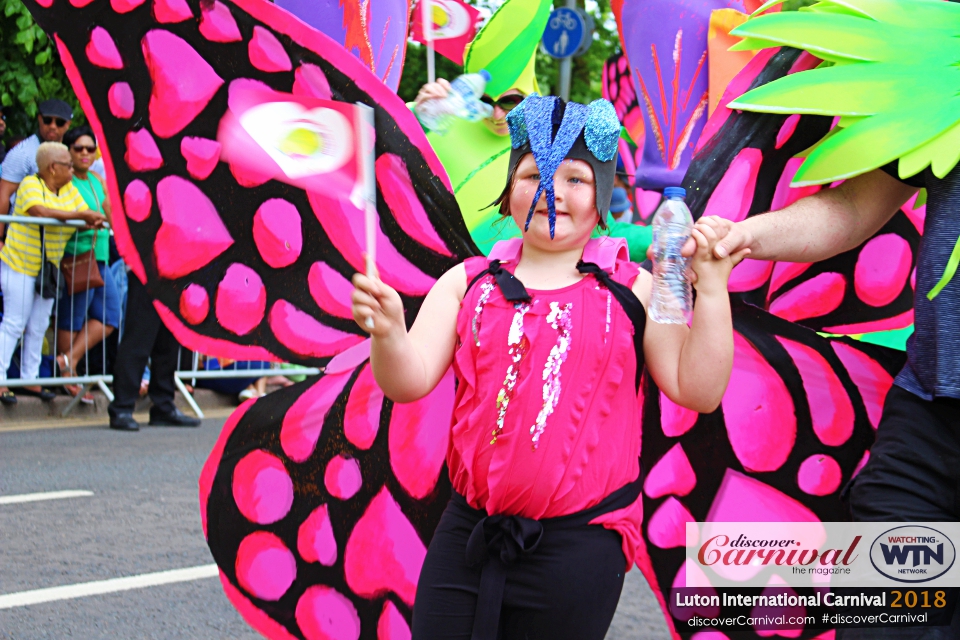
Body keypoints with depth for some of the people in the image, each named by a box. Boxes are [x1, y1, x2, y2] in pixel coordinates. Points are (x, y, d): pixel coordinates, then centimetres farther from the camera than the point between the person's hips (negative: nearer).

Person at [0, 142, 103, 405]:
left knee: (39, 326, 10)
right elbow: (40, 211, -30)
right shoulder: (30, 184, -12)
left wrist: (94, 221, -20)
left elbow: (86, 215, 4)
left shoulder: (69, 189, 9)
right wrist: (78, 215, -30)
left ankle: (30, 379, 17)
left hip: (50, 266, 7)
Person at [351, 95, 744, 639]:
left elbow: (697, 390, -3)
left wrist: (711, 289, -13)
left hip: (579, 550, -2)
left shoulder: (633, 291, 1)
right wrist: (387, 332, -23)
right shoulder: (469, 283, 6)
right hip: (467, 536, 2)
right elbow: (409, 383, -2)